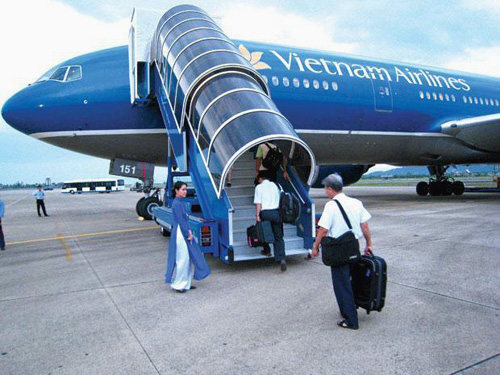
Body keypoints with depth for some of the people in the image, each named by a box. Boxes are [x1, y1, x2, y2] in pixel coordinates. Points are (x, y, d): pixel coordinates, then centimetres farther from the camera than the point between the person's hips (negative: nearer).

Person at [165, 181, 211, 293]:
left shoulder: (181, 202, 13)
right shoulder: (177, 204, -16)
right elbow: (180, 221, -18)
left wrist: (189, 231, 2)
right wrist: (188, 234, -14)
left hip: (185, 233, 10)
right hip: (180, 233, -10)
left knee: (187, 258, 14)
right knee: (182, 259, -3)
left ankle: (186, 283, 23)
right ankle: (178, 285, 9)